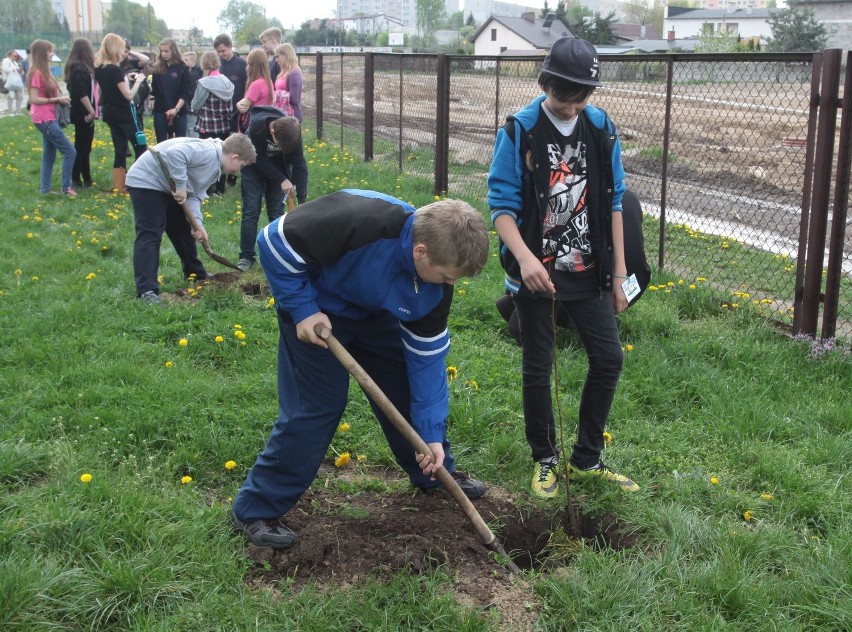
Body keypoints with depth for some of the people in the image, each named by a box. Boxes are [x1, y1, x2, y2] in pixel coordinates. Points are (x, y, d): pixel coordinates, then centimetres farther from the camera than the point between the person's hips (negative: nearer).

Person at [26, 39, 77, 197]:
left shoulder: (43, 72, 13)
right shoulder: (36, 73, -16)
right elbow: (34, 99, -20)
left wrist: (60, 97, 1)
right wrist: (57, 99, -18)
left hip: (49, 118, 10)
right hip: (45, 119, -10)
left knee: (49, 154, 13)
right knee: (70, 152, -8)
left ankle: (45, 189, 17)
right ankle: (66, 187, -3)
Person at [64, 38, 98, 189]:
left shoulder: (78, 67, 13)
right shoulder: (80, 68, -17)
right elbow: (82, 93, -24)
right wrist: (91, 111, -22)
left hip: (82, 112, 10)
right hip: (83, 113, -10)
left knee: (84, 146, 13)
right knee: (81, 146, -3)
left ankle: (86, 179, 20)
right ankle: (75, 178, 2)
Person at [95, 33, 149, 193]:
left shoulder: (99, 69, 4)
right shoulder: (115, 70, -20)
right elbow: (129, 95, -20)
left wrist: (126, 78, 11)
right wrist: (138, 80, -7)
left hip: (110, 113, 8)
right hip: (124, 113, -8)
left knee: (120, 150, 12)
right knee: (141, 147, 1)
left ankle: (119, 186, 13)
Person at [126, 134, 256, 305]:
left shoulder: (215, 168, 9)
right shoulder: (208, 152, -24)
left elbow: (195, 195, 3)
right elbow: (175, 153, -38)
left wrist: (197, 223, -13)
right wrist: (181, 186, -31)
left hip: (167, 188, 11)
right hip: (146, 182, -11)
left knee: (184, 230, 19)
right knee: (150, 235, -15)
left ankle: (196, 275, 35)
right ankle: (146, 290, -17)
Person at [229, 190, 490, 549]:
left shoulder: (436, 282, -19)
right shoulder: (359, 222, -41)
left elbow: (427, 355, -11)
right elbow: (275, 241, -31)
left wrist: (432, 434, -13)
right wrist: (301, 309, -29)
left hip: (374, 314, 6)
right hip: (315, 313, -6)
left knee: (410, 386, 7)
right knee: (316, 406, -10)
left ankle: (435, 475, 32)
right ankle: (256, 510, 3)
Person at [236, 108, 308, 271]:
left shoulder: (293, 134, -27)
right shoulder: (256, 126, -35)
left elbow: (299, 165, -22)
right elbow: (259, 159, -25)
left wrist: (302, 200, -25)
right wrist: (282, 180, -26)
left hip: (278, 169, 2)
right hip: (254, 167, -2)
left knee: (276, 212, -2)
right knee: (251, 211, -6)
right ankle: (246, 256, 0)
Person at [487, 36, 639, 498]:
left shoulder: (601, 129, 1)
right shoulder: (519, 131, -10)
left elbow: (612, 204, 6)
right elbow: (502, 205, -12)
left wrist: (619, 275, 6)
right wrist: (524, 258, -29)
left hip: (588, 271, 4)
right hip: (536, 272, -3)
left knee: (609, 359, 4)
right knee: (537, 369, 6)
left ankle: (586, 460, 22)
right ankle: (545, 460, 26)